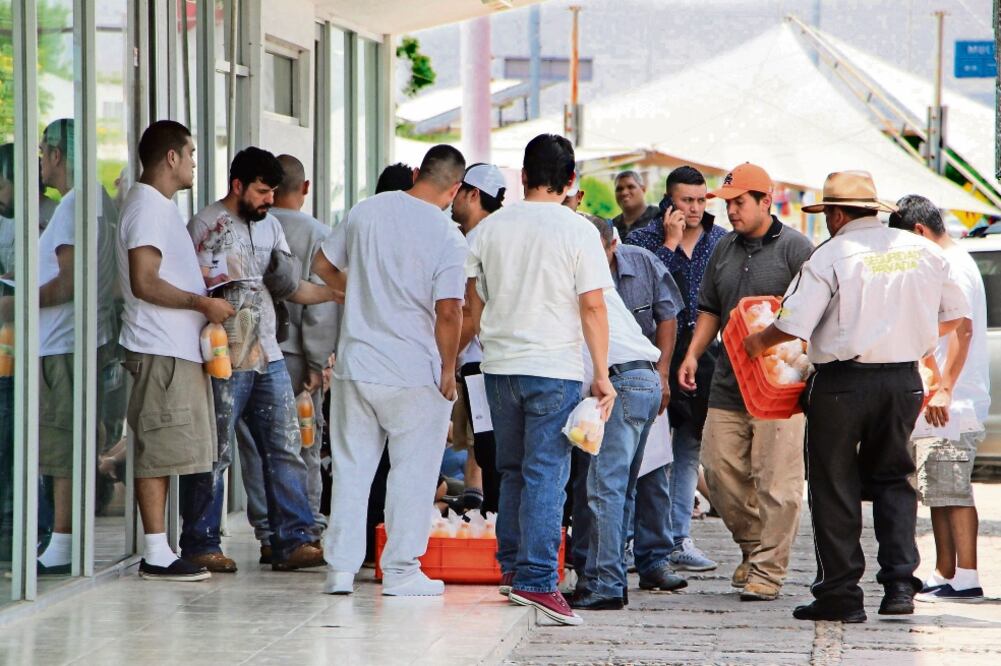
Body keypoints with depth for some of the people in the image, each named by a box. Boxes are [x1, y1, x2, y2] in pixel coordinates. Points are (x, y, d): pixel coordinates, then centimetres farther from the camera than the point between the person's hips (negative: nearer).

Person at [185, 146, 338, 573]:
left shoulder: (270, 226, 17)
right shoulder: (207, 226, -6)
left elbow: (290, 287, 19)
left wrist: (336, 294, 8)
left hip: (268, 358, 7)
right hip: (225, 360, -7)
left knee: (286, 449, 3)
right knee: (214, 455, -2)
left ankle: (292, 541, 5)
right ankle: (199, 546, 6)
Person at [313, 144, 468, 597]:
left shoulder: (366, 212, 3)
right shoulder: (448, 237, -12)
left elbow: (323, 265, 14)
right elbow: (448, 312, -17)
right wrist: (448, 371, -5)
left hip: (355, 367, 4)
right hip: (415, 373, -4)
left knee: (350, 467, 11)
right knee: (412, 470, 7)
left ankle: (341, 568, 12)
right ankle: (400, 571, 9)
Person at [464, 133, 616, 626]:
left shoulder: (492, 226, 6)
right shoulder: (577, 231, -6)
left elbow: (473, 296, 13)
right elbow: (592, 307, -9)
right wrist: (602, 376, -6)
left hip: (499, 365, 4)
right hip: (554, 367, -4)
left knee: (512, 470, 17)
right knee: (546, 474, -5)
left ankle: (511, 567, 22)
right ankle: (537, 580, -11)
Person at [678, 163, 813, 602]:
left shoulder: (796, 248, -3)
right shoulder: (724, 249, 16)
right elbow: (709, 309, 21)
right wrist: (692, 355, 11)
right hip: (727, 382, 7)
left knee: (775, 479, -7)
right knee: (719, 469, 5)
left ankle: (767, 569, -3)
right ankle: (752, 546, 24)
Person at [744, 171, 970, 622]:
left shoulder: (831, 256, -10)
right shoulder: (923, 251, 5)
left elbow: (793, 325, -14)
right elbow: (955, 314, 14)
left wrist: (760, 341, 6)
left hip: (842, 382, -5)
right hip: (902, 380, 5)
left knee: (835, 487, 5)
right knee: (892, 479, 17)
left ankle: (840, 594, 6)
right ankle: (900, 583, 6)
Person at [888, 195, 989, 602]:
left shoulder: (954, 267, -11)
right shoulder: (944, 265, 20)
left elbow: (962, 329, -21)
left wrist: (944, 389, -26)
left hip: (951, 404, -10)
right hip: (937, 402, 10)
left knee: (952, 492, -10)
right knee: (939, 492, 12)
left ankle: (966, 580, -9)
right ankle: (944, 577, 16)